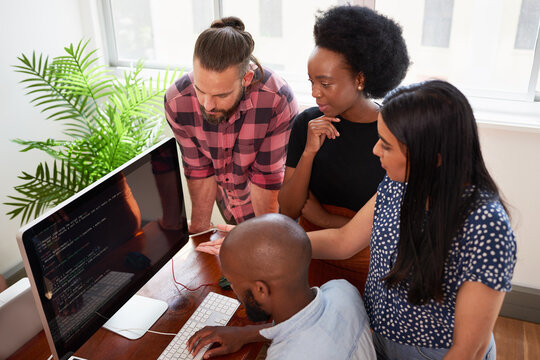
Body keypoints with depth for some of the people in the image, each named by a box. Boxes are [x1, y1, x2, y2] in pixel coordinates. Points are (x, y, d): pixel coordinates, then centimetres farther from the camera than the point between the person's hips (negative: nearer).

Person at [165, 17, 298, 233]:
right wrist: (198, 228, -5)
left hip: (271, 204, -2)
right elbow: (199, 172, -12)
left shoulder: (278, 101, -34)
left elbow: (266, 178, -24)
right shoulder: (176, 102, -24)